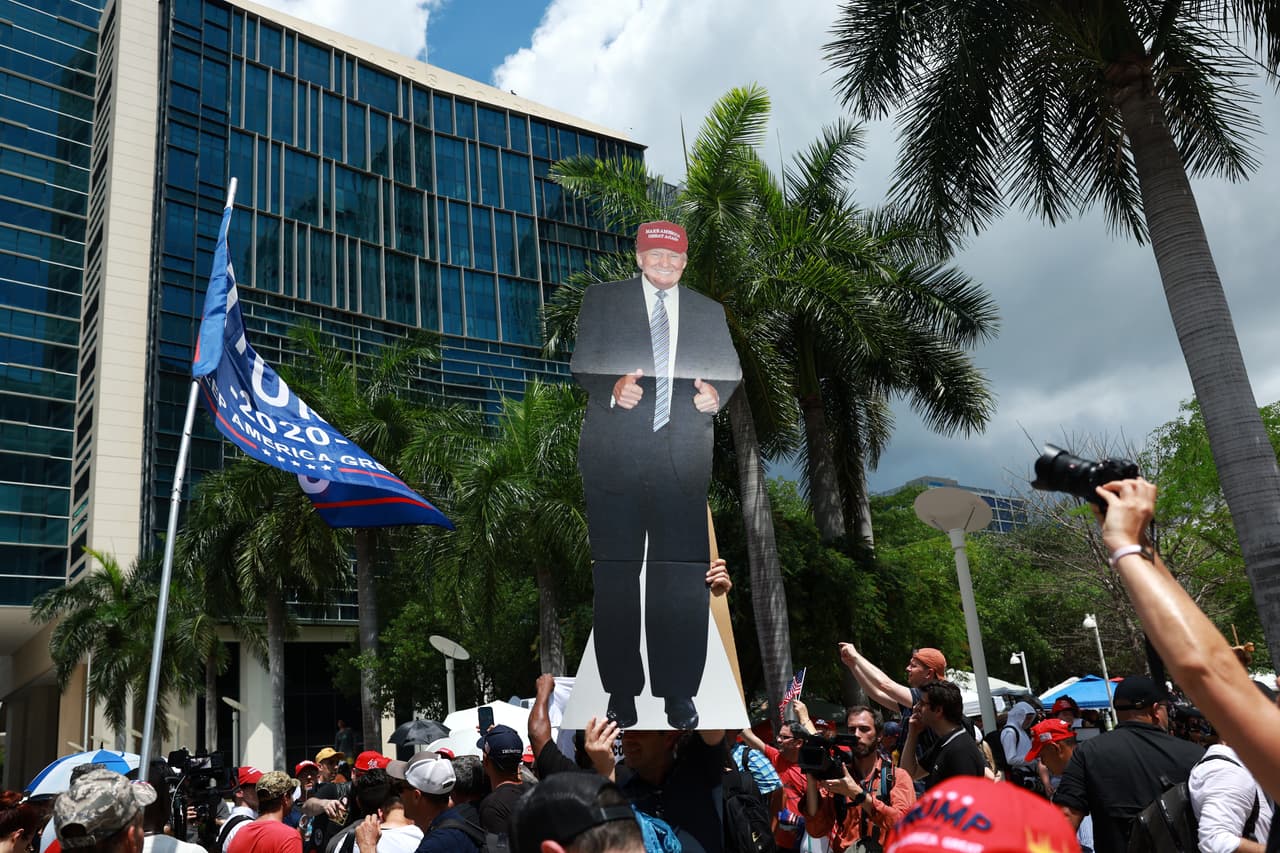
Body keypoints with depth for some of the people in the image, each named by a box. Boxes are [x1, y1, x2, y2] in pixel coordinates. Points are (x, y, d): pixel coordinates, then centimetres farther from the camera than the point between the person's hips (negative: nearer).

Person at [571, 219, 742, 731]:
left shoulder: (709, 312, 16)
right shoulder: (602, 300, 9)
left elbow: (731, 374, 15)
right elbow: (581, 365, 4)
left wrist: (716, 395, -8)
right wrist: (612, 387, -17)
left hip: (683, 461, 2)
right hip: (614, 458, -1)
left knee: (682, 580, 2)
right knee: (615, 576, 4)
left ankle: (679, 692, 15)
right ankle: (621, 690, 17)